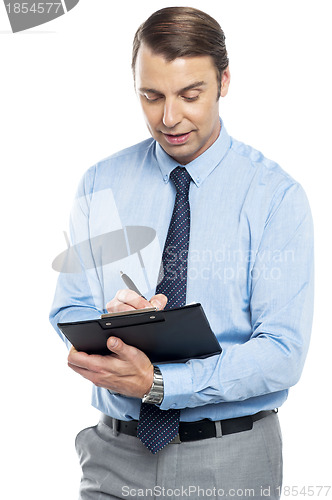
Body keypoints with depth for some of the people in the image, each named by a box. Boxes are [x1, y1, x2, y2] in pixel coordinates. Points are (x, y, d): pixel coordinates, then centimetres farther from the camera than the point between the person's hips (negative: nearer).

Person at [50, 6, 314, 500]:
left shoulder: (276, 195, -10)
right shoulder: (101, 185, 0)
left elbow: (282, 353, -16)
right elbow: (67, 313, 3)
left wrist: (157, 382, -26)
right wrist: (108, 322, -20)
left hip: (231, 459, -2)